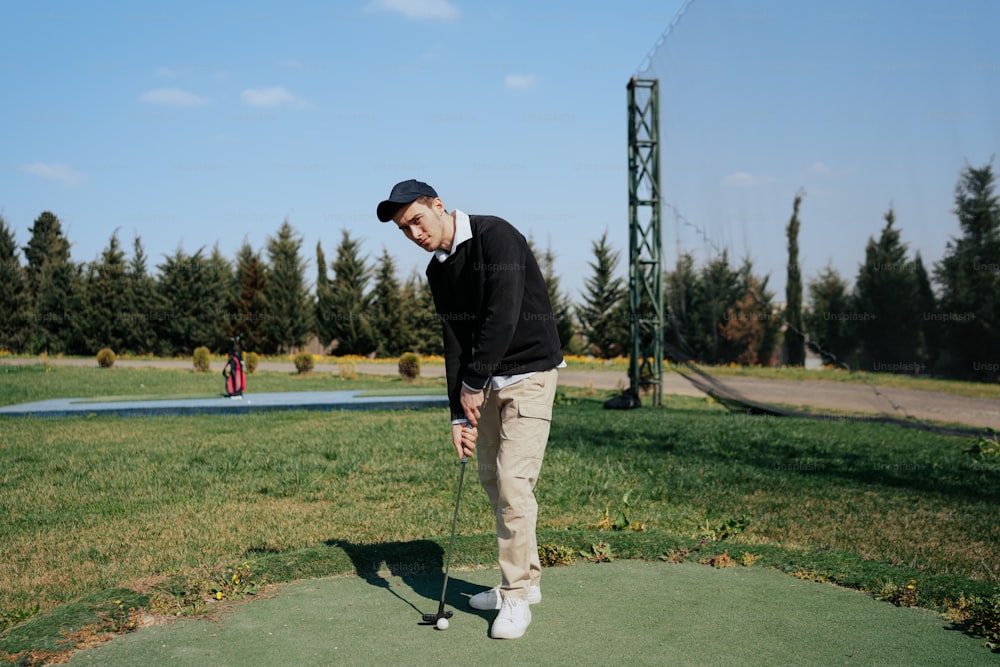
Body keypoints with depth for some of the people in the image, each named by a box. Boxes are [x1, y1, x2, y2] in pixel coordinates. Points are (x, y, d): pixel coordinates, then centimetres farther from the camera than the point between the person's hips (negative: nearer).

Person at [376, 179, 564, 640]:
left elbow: (503, 316, -25)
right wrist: (459, 414, -4)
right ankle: (526, 579, 26)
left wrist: (472, 383, -18)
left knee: (513, 482, -12)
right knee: (492, 479, 12)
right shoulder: (438, 270, 6)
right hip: (487, 381, 9)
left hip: (529, 373, -8)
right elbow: (455, 341, 4)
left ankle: (516, 596, 0)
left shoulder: (495, 237, -18)